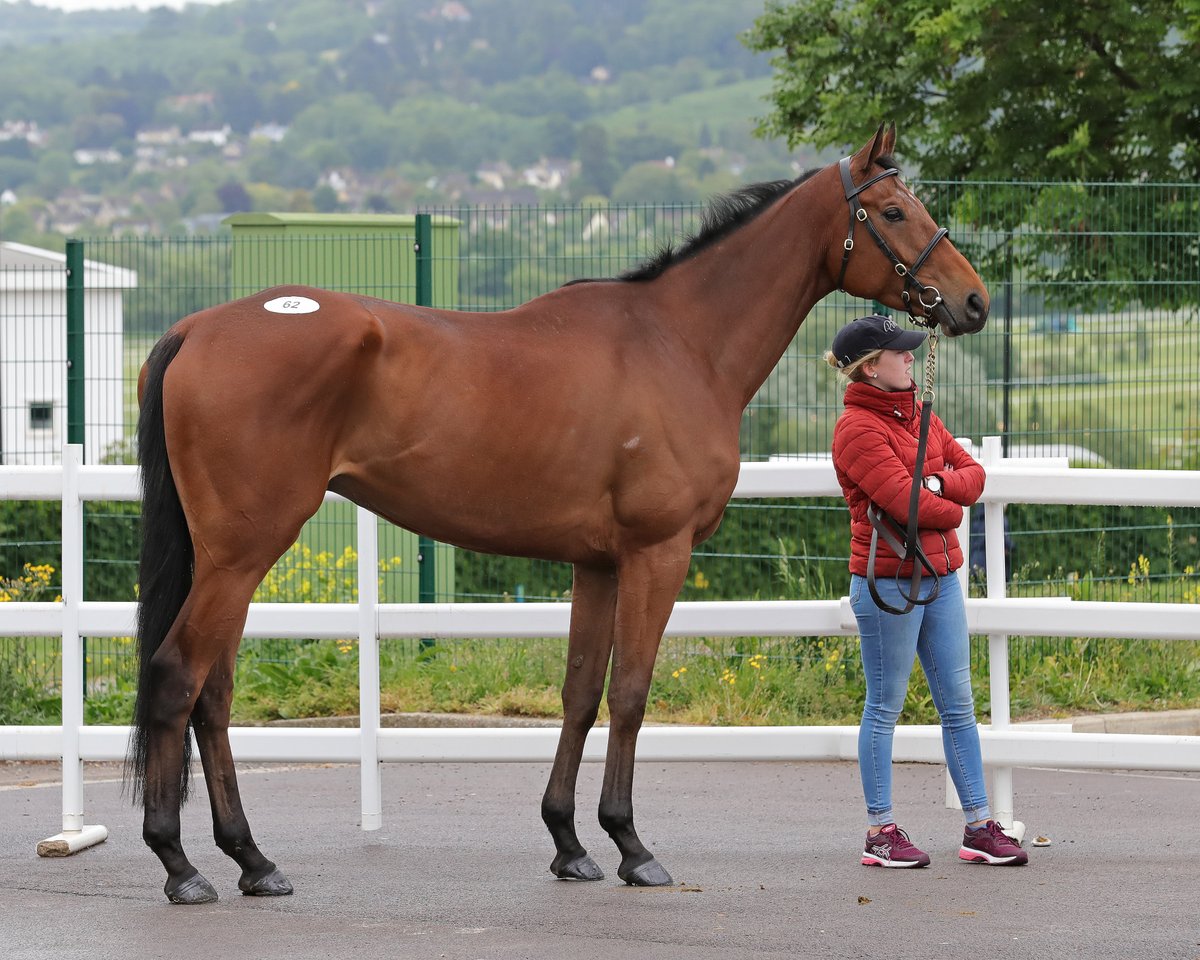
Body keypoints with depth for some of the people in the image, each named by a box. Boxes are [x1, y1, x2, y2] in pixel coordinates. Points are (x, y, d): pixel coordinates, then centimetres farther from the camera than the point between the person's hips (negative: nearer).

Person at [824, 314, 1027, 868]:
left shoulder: (918, 415, 13)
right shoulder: (858, 428, -14)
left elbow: (972, 473, 10)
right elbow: (907, 504, -21)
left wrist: (941, 483, -11)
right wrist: (951, 511, -2)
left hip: (939, 575, 8)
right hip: (887, 579, -8)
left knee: (958, 704, 9)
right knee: (885, 707, 0)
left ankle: (979, 827, 14)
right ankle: (881, 833, 8)